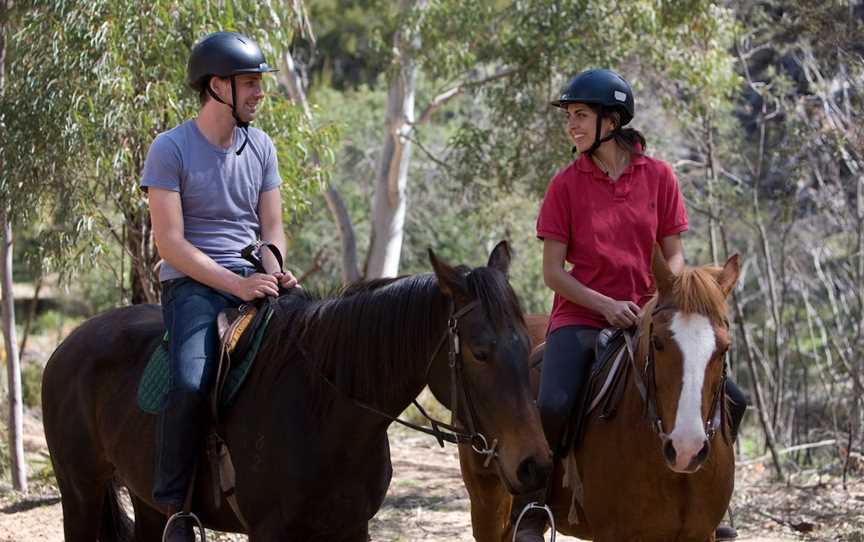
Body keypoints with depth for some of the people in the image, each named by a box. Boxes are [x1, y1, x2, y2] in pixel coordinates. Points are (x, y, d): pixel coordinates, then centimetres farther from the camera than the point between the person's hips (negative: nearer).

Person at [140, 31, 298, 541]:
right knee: (191, 383, -31)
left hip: (254, 282, 6)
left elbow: (272, 227, 11)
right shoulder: (170, 149, -7)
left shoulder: (261, 147, 10)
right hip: (193, 283, -6)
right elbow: (170, 241, -13)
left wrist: (276, 271, -11)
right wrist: (235, 284, -20)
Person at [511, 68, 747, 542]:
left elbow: (673, 255, 7)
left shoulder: (658, 176, 3)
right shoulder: (566, 184, -1)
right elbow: (552, 271, -3)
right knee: (552, 406, -29)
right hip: (581, 317, -2)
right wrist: (607, 306, -16)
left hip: (647, 319, 3)